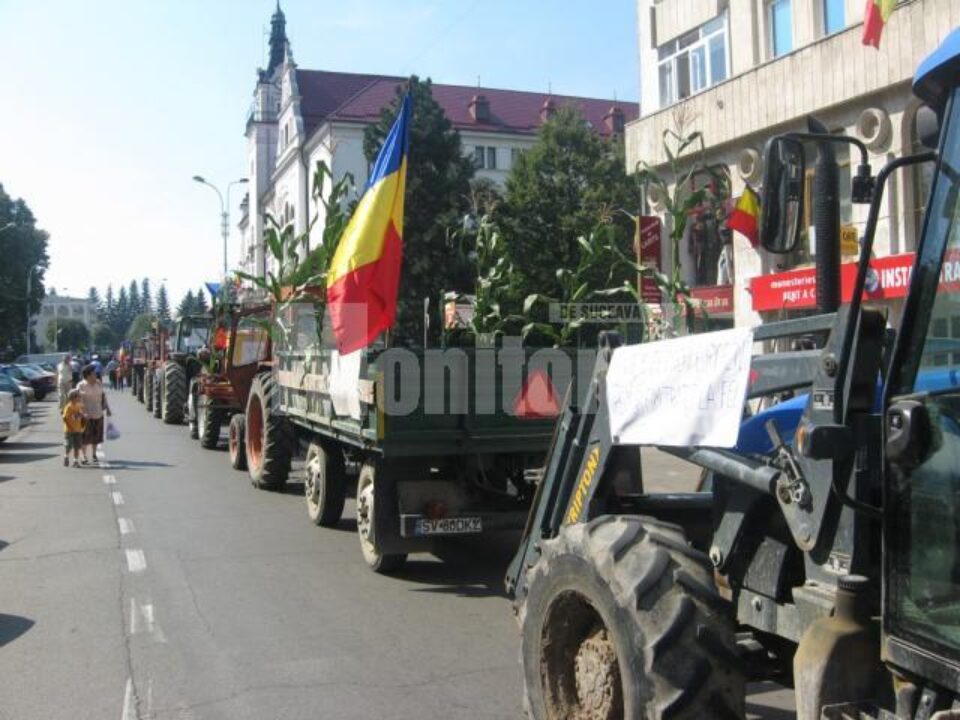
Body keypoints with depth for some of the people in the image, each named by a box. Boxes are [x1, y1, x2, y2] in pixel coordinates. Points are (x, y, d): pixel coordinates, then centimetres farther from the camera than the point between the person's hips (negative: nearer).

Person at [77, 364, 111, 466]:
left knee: (96, 435, 12)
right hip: (87, 415, -5)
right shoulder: (81, 386, -11)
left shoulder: (99, 383, 4)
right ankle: (84, 457, 9)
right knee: (86, 436, 0)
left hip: (98, 414, 5)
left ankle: (94, 455, 26)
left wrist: (107, 408, 11)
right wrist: (83, 413, -24)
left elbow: (103, 396, 12)